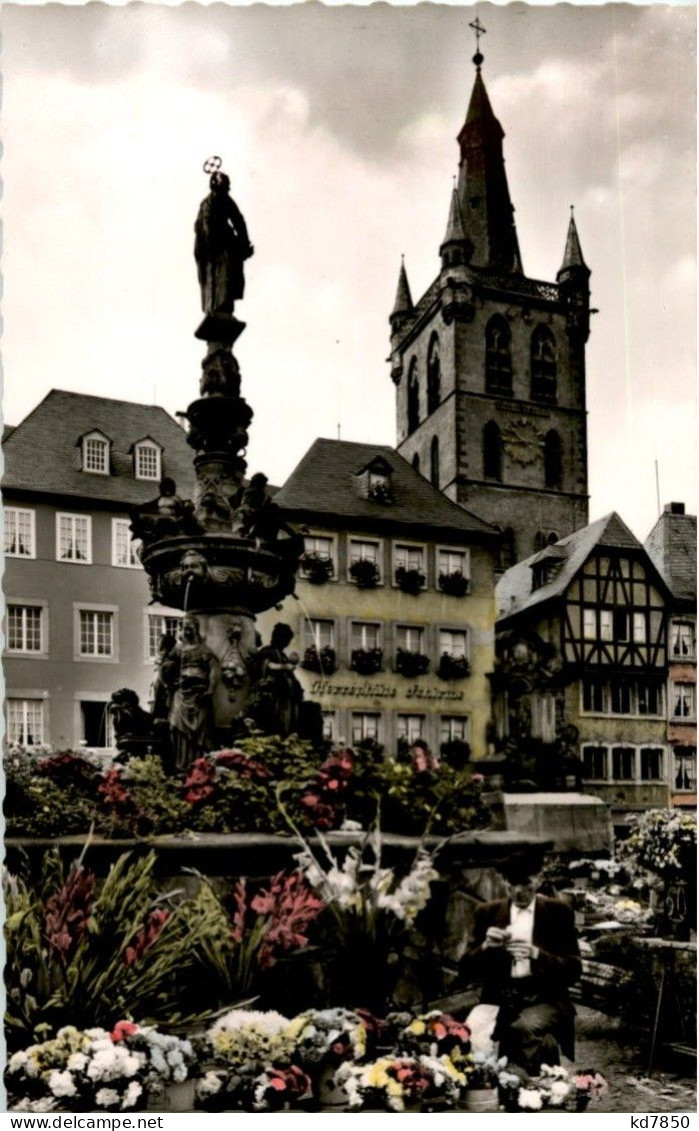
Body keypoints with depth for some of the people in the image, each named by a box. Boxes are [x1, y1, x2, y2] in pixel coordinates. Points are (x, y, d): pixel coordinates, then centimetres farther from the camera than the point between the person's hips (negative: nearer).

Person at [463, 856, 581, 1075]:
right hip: (499, 997, 2)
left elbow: (573, 969, 0)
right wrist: (486, 946, -12)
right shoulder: (488, 913, 11)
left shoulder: (558, 912, 6)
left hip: (544, 997, -2)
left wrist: (536, 954, -18)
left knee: (525, 1028, -37)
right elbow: (467, 967, 9)